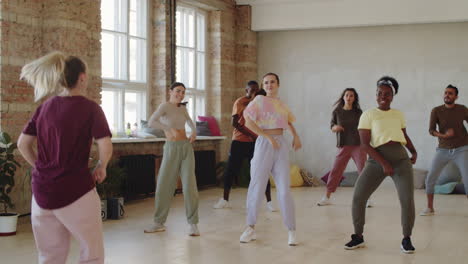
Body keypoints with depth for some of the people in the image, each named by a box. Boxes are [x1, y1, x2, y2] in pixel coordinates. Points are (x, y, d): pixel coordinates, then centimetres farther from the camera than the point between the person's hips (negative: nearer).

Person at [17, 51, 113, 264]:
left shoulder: (45, 107, 8)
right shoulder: (90, 108, -7)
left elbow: (23, 144, 9)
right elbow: (106, 147, -16)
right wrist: (101, 168, 2)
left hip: (42, 190, 6)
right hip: (75, 190, -5)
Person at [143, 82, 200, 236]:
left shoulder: (182, 108, 10)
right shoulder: (164, 106, -7)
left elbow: (189, 120, 31)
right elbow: (151, 123, -24)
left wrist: (194, 131, 11)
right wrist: (171, 129, -29)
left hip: (186, 148, 3)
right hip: (171, 149, -3)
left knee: (189, 186, -6)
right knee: (163, 186, 1)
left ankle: (192, 223, 0)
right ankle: (159, 223, 16)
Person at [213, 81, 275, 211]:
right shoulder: (240, 102, -3)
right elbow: (235, 123, -10)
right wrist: (250, 135, -16)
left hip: (255, 141, 2)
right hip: (239, 141, -2)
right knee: (230, 171, 4)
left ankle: (269, 202, 2)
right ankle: (225, 200, 18)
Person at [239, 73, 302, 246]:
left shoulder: (281, 104, 14)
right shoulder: (260, 100, -2)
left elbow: (289, 121, 33)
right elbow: (248, 122, -14)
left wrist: (296, 136, 15)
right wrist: (269, 137, -16)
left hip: (281, 145, 4)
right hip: (264, 144, -4)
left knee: (284, 190, -2)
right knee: (256, 187, 0)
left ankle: (291, 231, 5)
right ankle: (250, 229, 15)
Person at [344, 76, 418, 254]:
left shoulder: (398, 114, 13)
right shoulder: (368, 115, 1)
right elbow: (364, 144, -8)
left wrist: (414, 152, 14)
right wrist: (384, 163, -16)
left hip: (401, 160, 2)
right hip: (377, 161, -2)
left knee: (408, 200, -12)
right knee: (358, 197, -7)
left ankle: (406, 239, 7)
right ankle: (358, 237, 13)